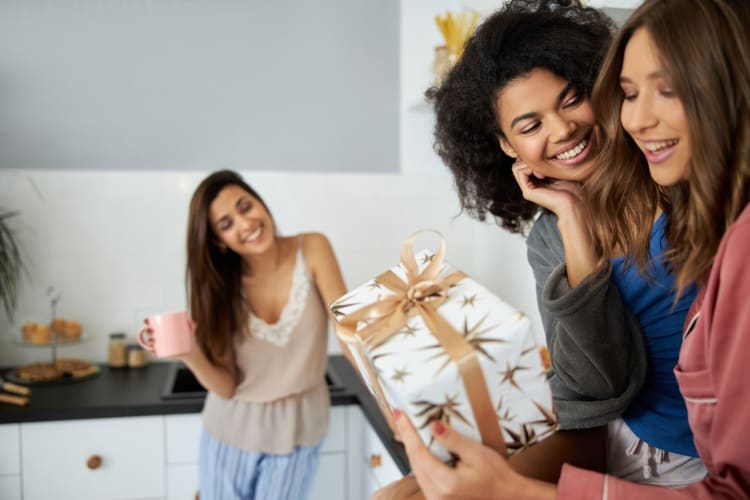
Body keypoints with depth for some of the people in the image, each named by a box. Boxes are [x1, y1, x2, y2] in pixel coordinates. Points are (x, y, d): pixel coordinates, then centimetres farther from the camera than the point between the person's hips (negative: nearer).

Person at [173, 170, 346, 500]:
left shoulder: (312, 250, -16)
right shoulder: (222, 283, -10)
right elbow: (224, 386, -13)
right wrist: (189, 354, -32)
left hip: (297, 430, -1)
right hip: (230, 429, 1)